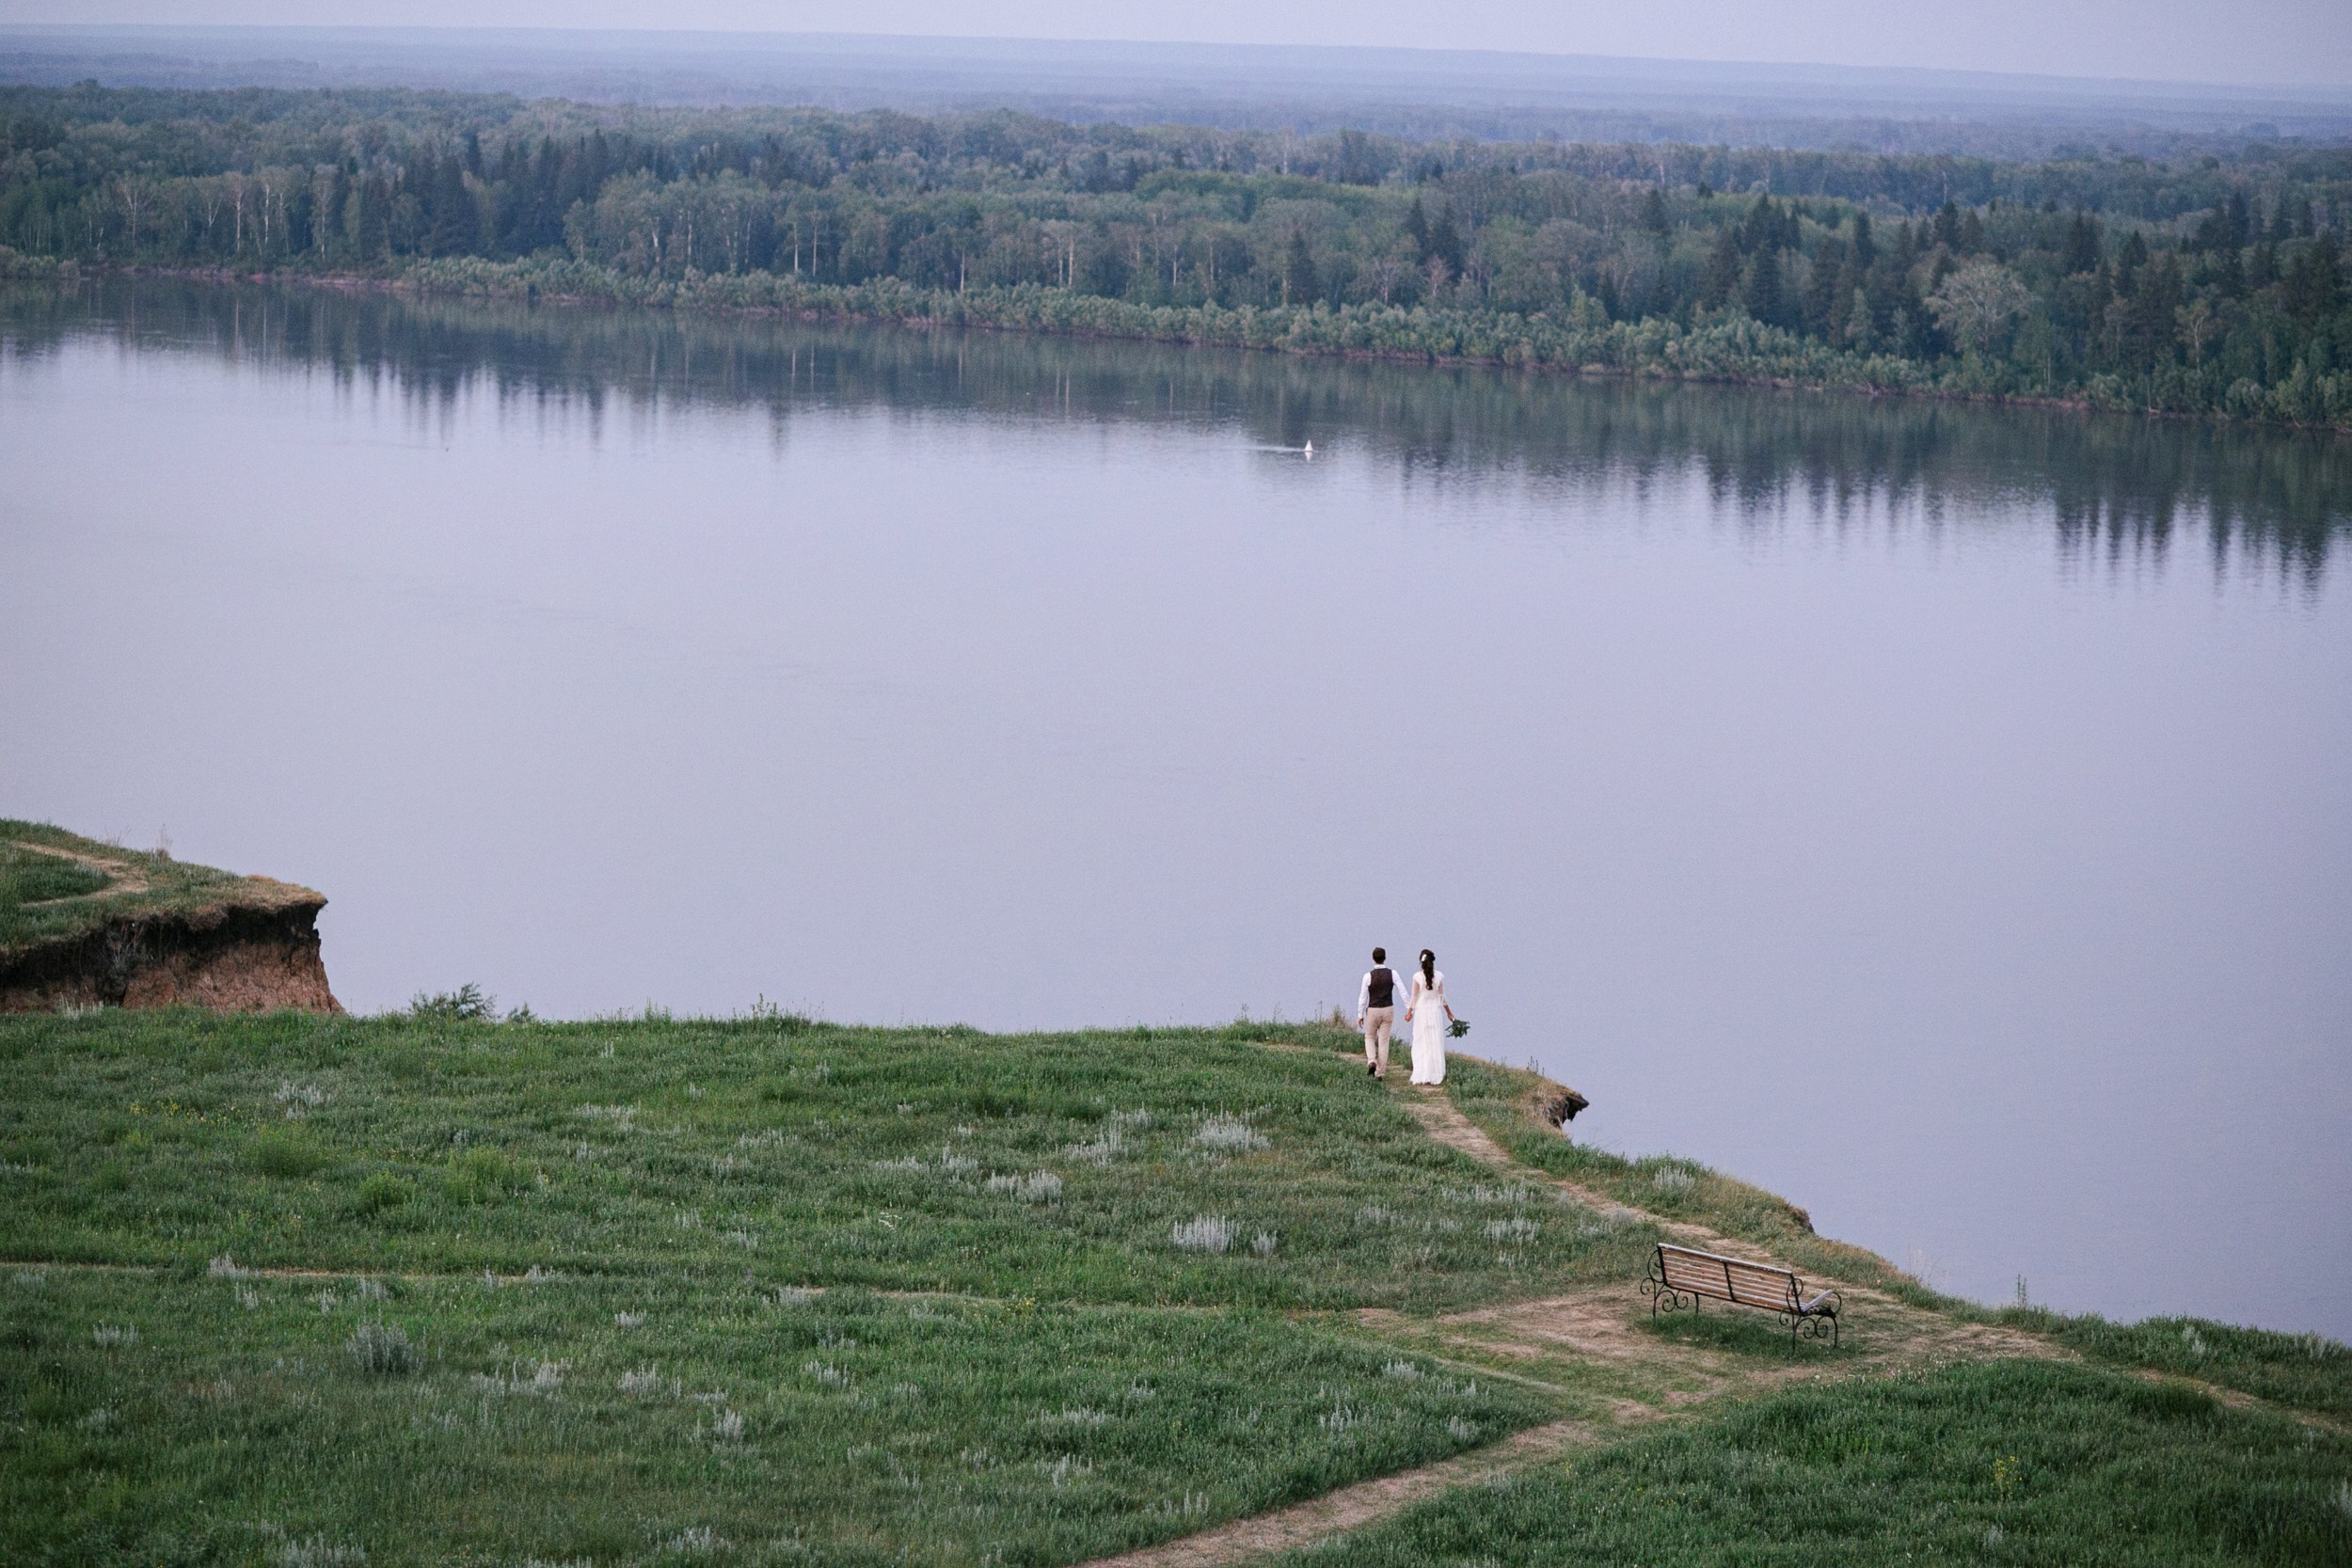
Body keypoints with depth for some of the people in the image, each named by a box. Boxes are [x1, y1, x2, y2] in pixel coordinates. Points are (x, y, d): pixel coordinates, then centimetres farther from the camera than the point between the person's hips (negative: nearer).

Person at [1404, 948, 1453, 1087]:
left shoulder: (1417, 976, -8)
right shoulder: (1439, 976, -3)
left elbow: (1414, 997, -3)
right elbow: (1442, 997, 4)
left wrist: (1409, 1012, 10)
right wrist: (1448, 1012, 16)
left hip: (1421, 1011, -1)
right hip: (1435, 1011, 1)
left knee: (1421, 1045, 4)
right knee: (1436, 1044, 8)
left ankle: (1422, 1076, 1)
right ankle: (1436, 1075, 7)